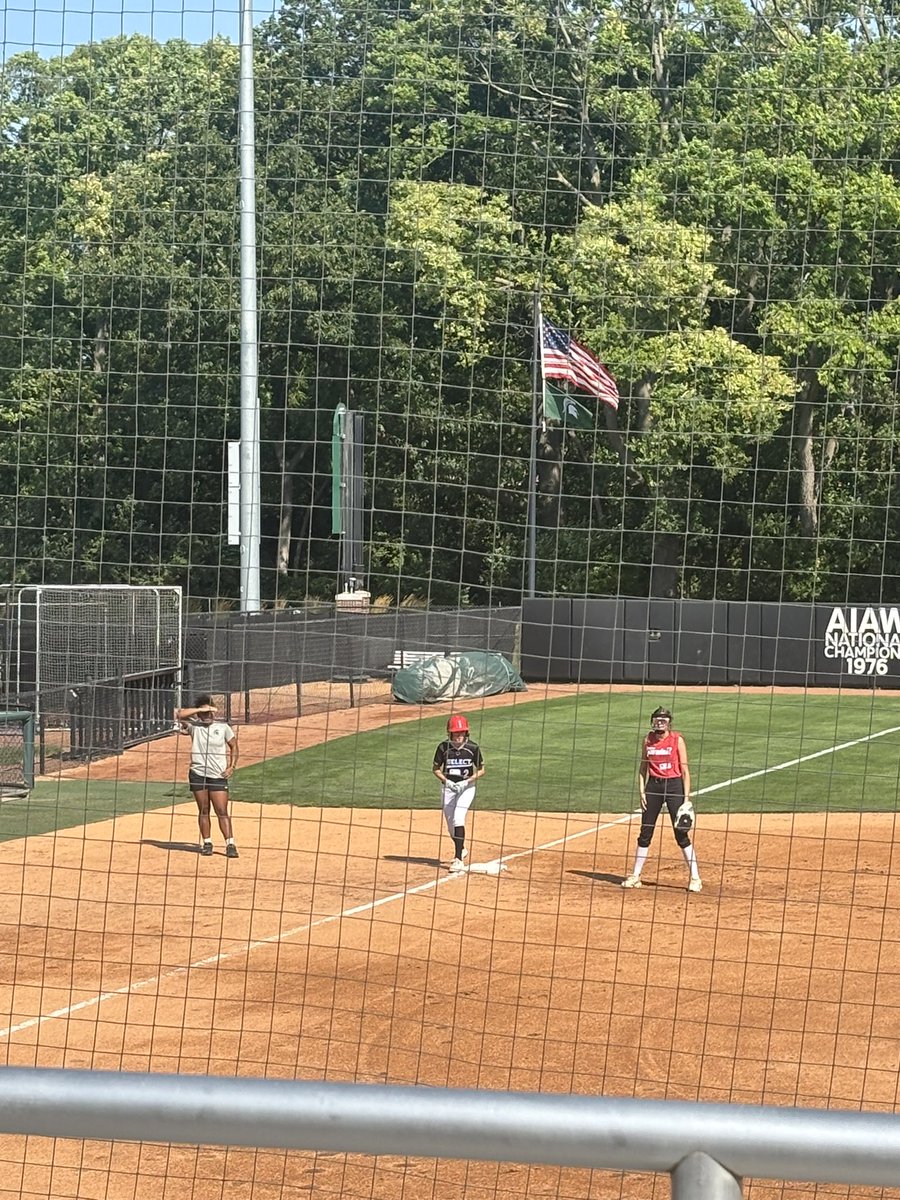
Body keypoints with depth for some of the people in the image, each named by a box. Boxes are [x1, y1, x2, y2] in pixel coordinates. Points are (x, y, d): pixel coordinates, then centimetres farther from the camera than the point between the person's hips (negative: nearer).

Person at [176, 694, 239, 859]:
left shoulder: (223, 727, 2)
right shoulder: (194, 725, 0)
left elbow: (233, 746, 10)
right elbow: (179, 715, -16)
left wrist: (232, 766, -1)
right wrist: (201, 709, -17)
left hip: (218, 776, -1)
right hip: (198, 774, 1)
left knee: (222, 811, -5)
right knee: (203, 811, 8)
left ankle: (230, 844, -5)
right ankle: (207, 843, 18)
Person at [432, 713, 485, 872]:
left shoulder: (473, 748, -10)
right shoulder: (444, 747, -7)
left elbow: (481, 770, -1)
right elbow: (436, 769, 4)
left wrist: (467, 781, -15)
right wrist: (446, 781, -13)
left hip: (466, 787, -3)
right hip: (448, 786, 3)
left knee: (458, 819, -19)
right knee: (450, 823, 12)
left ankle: (459, 859, -21)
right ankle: (461, 850, 41)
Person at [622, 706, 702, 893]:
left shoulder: (677, 740, -6)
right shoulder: (648, 740, 5)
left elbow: (685, 771, -6)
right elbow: (643, 768, 12)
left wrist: (686, 798, -11)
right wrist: (642, 792, 2)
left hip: (674, 785, -4)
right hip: (653, 785, 4)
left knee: (681, 833, -5)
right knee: (645, 832, 8)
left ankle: (695, 878, 2)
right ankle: (635, 876, 17)